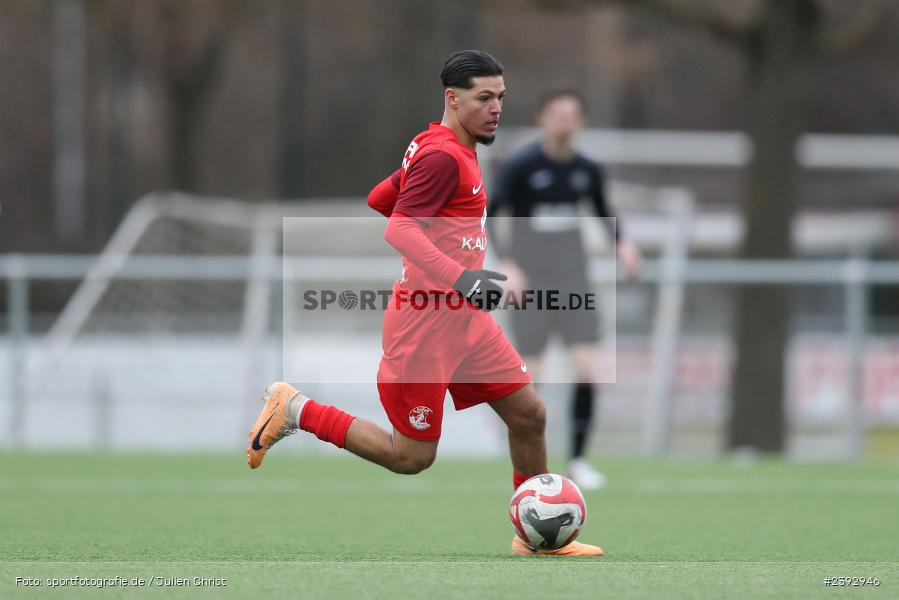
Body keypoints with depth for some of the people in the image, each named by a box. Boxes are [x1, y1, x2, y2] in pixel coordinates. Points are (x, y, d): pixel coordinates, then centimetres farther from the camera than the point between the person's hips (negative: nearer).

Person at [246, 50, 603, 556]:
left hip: (465, 318, 10)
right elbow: (399, 229, -28)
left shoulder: (446, 150, 13)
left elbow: (376, 201, 23)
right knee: (412, 456, -2)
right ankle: (295, 410, 9)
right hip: (427, 322, -10)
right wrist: (459, 278, -37)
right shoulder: (444, 157, -17)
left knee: (529, 413, 5)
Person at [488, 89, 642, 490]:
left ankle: (577, 461, 2)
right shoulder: (520, 167, -9)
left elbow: (604, 212, 21)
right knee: (530, 377, -3)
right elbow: (487, 217, -10)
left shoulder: (587, 170, 4)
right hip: (530, 285, -3)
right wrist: (506, 265, -22)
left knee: (586, 371, -9)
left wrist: (622, 244, 2)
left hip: (572, 281, 3)